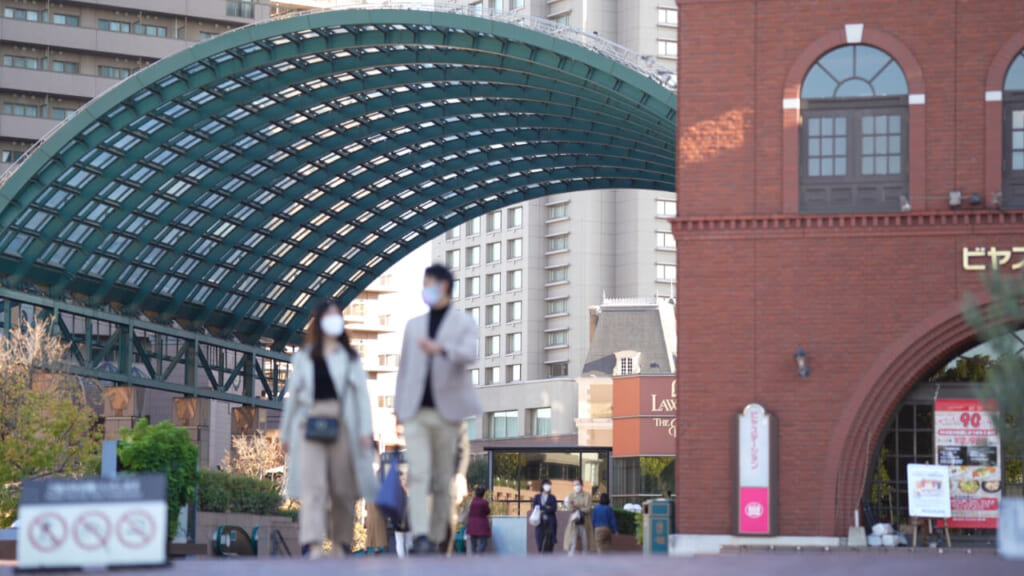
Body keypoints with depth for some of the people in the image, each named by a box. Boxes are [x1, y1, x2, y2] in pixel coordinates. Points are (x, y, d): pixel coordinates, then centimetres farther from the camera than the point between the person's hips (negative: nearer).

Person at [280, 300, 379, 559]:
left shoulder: (350, 358, 15)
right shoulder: (303, 358, 14)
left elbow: (361, 394, 8)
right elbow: (292, 395, 16)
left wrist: (365, 430, -3)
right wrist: (285, 433, 15)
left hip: (342, 426, 1)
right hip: (310, 426, -1)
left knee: (343, 488, 0)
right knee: (313, 484, -13)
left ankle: (341, 542, 10)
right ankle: (314, 545, -23)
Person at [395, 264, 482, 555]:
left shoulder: (464, 323, 5)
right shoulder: (414, 325, 18)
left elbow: (469, 354, -16)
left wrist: (441, 349, -36)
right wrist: (398, 407, 15)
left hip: (446, 410, -2)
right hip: (415, 411, 2)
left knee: (442, 479, 2)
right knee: (418, 474, -13)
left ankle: (436, 538, 9)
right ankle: (420, 535, -23)